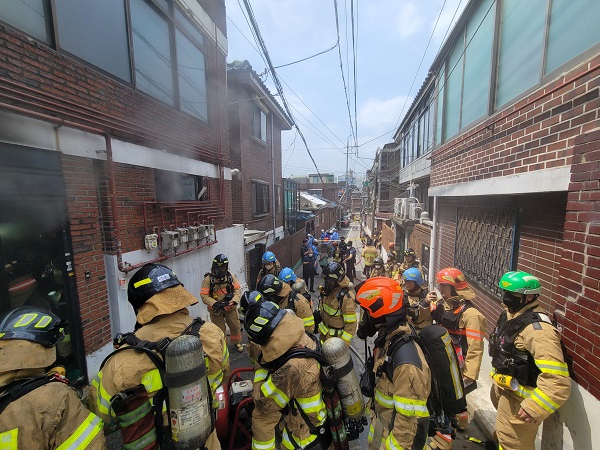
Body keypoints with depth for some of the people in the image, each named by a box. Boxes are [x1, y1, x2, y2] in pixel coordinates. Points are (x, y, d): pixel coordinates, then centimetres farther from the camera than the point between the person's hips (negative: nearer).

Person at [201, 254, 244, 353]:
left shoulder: (231, 277, -4)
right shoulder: (208, 279, -14)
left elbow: (237, 289, -4)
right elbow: (204, 295, -15)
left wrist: (234, 301, -20)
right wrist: (215, 303, -27)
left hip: (230, 307, 3)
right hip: (215, 309, -3)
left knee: (235, 326, 15)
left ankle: (237, 343, 41)